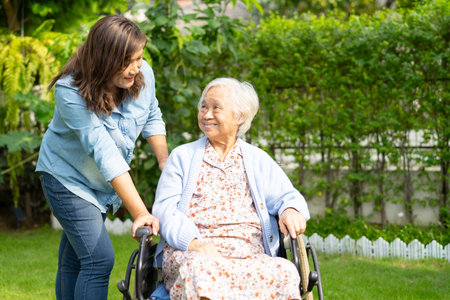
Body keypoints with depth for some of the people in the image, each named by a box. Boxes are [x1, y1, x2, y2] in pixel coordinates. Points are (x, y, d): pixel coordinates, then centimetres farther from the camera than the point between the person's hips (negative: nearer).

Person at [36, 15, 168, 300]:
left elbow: (152, 116, 7)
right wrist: (140, 213, -41)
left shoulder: (143, 73, -16)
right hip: (68, 177, -5)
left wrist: (165, 162, -3)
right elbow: (104, 153, -38)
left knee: (74, 260, 14)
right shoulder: (71, 92, -31)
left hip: (105, 182, 6)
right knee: (99, 258, -15)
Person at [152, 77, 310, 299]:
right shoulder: (182, 156, 19)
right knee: (198, 271, -40)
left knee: (284, 273, -32)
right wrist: (193, 242, -13)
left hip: (248, 255, 2)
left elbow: (286, 195, 15)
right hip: (191, 253, -2)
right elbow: (165, 207, 7)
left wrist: (291, 210, -13)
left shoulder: (259, 160, 23)